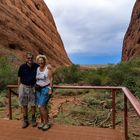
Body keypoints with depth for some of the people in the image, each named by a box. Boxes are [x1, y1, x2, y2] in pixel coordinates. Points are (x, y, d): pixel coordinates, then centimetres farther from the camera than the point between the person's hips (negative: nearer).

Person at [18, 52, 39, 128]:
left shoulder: (36, 66, -5)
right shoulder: (22, 67, -6)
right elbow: (19, 78, 3)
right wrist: (19, 88, 2)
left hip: (33, 87, 0)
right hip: (23, 87, 0)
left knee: (33, 104, 10)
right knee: (24, 105, 9)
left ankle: (33, 119, 29)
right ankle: (25, 120, 26)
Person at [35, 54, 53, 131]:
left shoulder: (48, 68, -9)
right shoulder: (37, 69, 7)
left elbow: (50, 79, -12)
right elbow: (36, 80, 13)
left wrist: (50, 89, -17)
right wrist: (35, 88, 11)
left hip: (46, 89, -5)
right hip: (38, 89, 6)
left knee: (42, 106, -10)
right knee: (41, 107, 7)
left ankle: (47, 123, 6)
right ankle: (42, 122, 23)